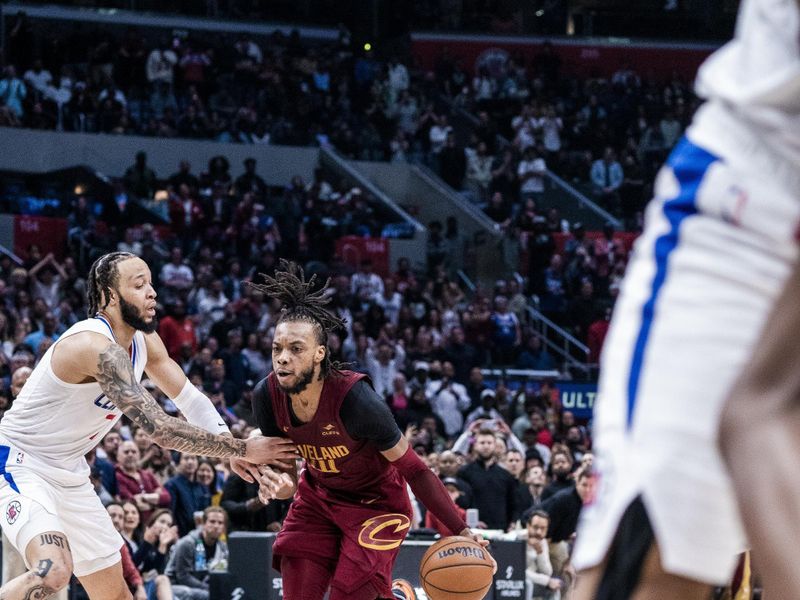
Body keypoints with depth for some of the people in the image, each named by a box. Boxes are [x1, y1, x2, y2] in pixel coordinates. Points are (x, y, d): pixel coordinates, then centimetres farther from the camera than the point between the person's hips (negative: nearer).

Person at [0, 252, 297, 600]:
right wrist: (242, 449, -24)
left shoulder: (144, 343, 2)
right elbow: (159, 428, -32)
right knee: (53, 572, -34)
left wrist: (232, 448, -10)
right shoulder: (97, 347, -29)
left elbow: (190, 401, 11)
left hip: (69, 475, 10)